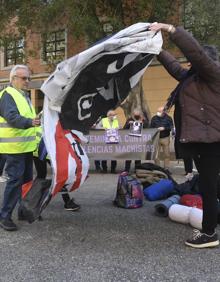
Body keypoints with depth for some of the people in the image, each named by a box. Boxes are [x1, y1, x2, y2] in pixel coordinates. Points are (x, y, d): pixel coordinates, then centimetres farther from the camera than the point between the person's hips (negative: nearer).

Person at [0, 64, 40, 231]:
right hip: (15, 146, -9)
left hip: (27, 146, 9)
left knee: (27, 180, 14)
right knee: (15, 180, -9)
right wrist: (30, 122, -40)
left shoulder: (25, 96, 19)